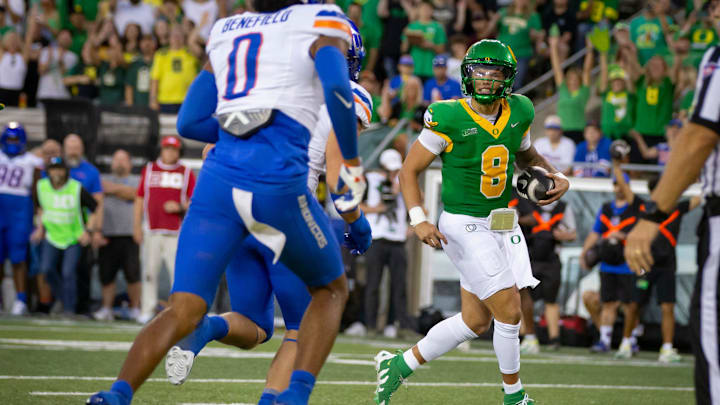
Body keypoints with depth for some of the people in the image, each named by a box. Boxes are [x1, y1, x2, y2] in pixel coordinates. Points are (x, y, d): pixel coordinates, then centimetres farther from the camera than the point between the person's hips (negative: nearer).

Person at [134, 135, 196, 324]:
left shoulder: (186, 173, 8)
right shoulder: (149, 170, 13)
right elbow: (139, 199, 13)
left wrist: (180, 207, -12)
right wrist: (137, 225, 7)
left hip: (176, 232, -2)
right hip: (152, 232, 2)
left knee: (178, 271, -7)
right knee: (149, 272, 0)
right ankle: (147, 309, 5)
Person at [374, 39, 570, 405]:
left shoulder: (518, 113, 1)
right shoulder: (449, 118, -15)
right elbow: (409, 171, -8)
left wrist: (555, 176, 3)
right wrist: (419, 220, -21)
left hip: (502, 229, 7)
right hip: (465, 228, -7)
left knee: (475, 322, 11)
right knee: (509, 312, -8)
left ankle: (400, 365, 26)